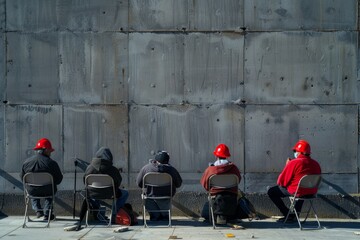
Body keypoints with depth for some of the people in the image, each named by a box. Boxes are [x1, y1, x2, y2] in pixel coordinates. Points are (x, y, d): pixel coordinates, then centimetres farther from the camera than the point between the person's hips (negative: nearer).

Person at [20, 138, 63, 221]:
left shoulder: (26, 162, -7)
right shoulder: (51, 163, -16)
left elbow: (22, 177, 5)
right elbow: (59, 179, -7)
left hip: (32, 192, 3)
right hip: (47, 192, -2)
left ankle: (37, 210, 27)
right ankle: (47, 213, 27)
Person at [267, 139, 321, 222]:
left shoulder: (293, 163, -16)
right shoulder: (316, 164, 1)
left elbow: (281, 182, -10)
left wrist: (287, 166, 2)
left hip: (296, 192, -6)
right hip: (312, 193, 7)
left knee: (271, 191, 9)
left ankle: (288, 215, 8)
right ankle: (295, 215, 36)